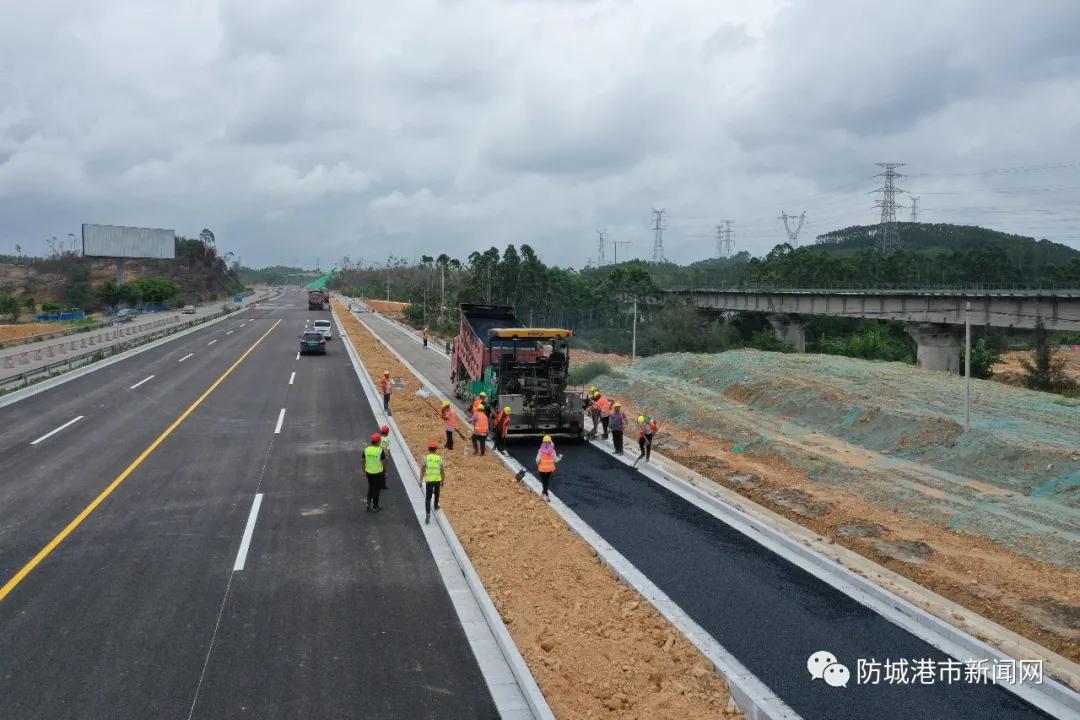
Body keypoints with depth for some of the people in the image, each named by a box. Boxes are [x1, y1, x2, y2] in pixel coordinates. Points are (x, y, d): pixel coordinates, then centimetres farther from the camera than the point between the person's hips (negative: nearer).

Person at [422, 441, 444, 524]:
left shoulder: (426, 458, -1)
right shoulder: (439, 458, 1)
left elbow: (422, 470, -4)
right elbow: (442, 471, 3)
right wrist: (442, 481, 13)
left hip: (429, 480, -1)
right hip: (437, 479, 1)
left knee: (428, 498, -1)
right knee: (436, 493, 29)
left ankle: (428, 514, -15)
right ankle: (436, 506, 50)